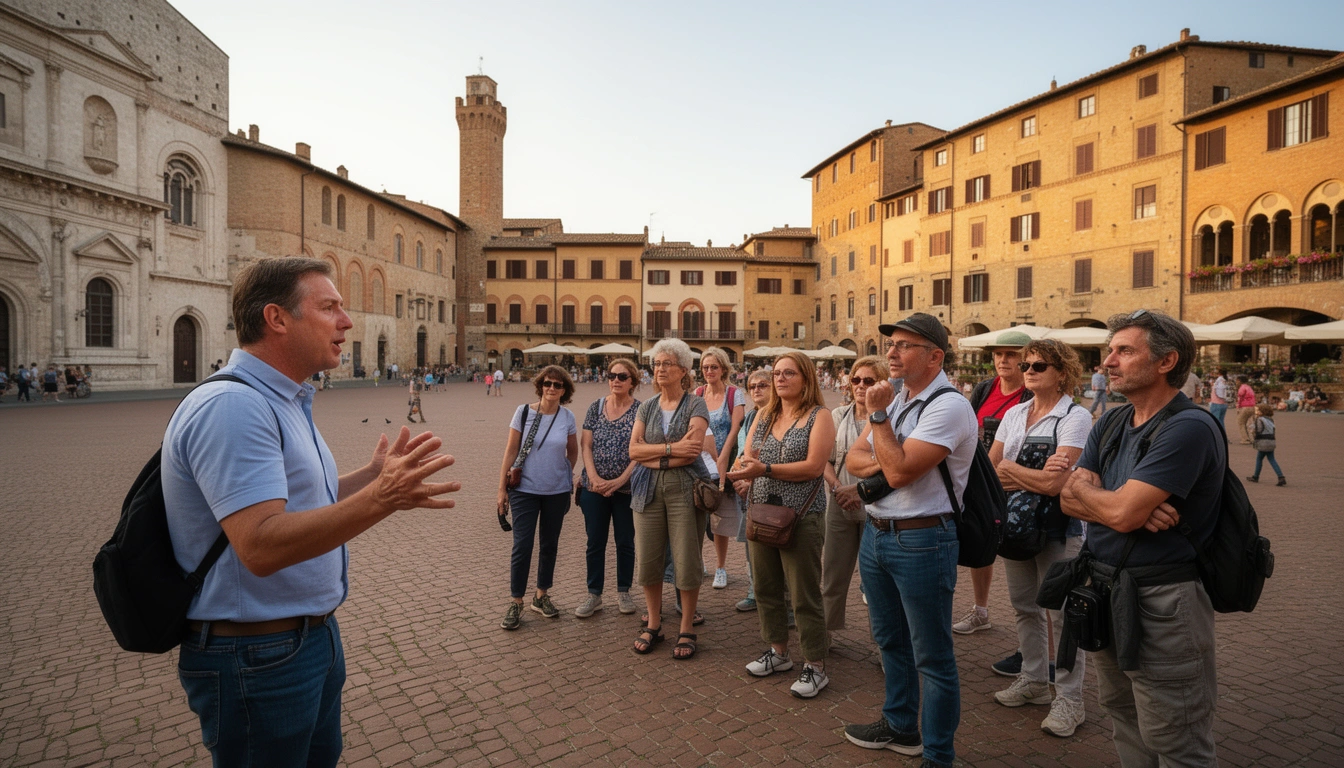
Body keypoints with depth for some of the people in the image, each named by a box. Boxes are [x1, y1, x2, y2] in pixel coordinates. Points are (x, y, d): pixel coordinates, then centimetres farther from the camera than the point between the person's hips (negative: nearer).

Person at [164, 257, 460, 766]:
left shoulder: (283, 400, 10)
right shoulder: (233, 405, -24)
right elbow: (261, 545, -33)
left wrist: (372, 476, 6)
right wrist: (379, 499, -40)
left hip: (312, 635, 10)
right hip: (257, 654, -10)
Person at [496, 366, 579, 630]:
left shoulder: (568, 417, -2)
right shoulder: (524, 412, -7)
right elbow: (511, 451, -5)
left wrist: (566, 476, 7)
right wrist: (502, 488, -5)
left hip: (557, 491, 3)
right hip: (524, 490, -2)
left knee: (549, 544, 12)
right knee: (522, 545, -3)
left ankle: (541, 597, 29)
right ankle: (516, 603, 12)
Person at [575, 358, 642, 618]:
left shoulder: (641, 410, -5)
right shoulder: (596, 407, 4)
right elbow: (585, 445, 2)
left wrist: (619, 481, -16)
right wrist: (594, 477, -11)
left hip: (626, 487, -2)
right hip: (594, 487, 2)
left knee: (625, 541, 11)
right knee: (595, 542, 9)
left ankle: (623, 593, 27)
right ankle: (594, 595, 22)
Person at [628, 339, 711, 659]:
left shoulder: (696, 405, -2)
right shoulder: (646, 407, 11)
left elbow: (692, 450, -15)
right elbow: (634, 449, -1)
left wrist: (654, 458, -8)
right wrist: (670, 448, -14)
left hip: (685, 489, -4)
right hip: (648, 491, 4)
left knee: (687, 562, 1)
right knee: (647, 560, 7)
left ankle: (687, 630, 18)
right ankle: (653, 625, 27)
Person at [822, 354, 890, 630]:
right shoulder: (838, 416, 9)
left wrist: (860, 490, -16)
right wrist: (837, 488, -8)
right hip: (840, 507, 4)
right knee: (833, 578, 9)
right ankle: (828, 633, 24)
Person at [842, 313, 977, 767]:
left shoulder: (948, 406, -16)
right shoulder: (896, 399, 11)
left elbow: (899, 472, -24)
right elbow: (854, 460, 10)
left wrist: (878, 415, -16)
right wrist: (883, 460, -10)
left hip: (921, 540, -9)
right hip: (876, 533, 9)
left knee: (932, 657, 6)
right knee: (890, 641, 22)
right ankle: (900, 727, 41)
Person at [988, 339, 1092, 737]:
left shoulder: (1075, 417, -13)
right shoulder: (1014, 414, 7)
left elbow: (1053, 482, -22)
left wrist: (1008, 468, -8)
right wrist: (1025, 478, -14)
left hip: (1058, 528, -6)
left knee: (1061, 613, 3)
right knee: (1024, 606, 16)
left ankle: (1069, 699, 18)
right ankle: (1034, 680, 33)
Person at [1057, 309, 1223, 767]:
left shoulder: (1189, 428, -19)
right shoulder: (1110, 425, 7)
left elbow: (1121, 513, -26)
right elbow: (1070, 501, 0)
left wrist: (1080, 483, -6)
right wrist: (1130, 506, -18)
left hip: (1161, 603, -8)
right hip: (1107, 592, 8)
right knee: (1122, 716, 23)